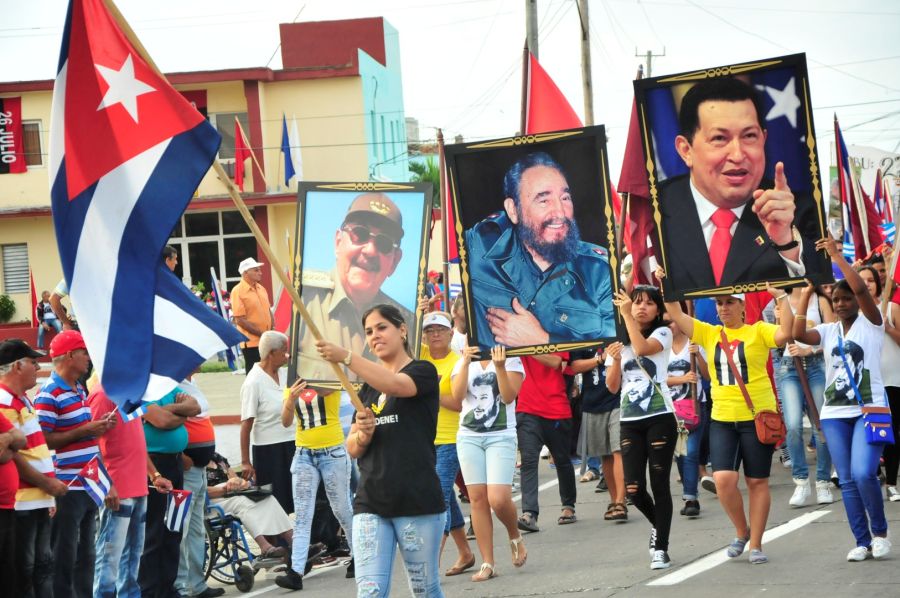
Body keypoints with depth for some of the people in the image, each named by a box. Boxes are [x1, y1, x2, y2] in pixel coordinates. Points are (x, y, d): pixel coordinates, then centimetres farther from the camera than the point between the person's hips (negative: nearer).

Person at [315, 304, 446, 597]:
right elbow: (353, 449, 16)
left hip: (417, 501, -5)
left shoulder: (423, 372, 0)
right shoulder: (367, 387, 18)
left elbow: (394, 385, -24)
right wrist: (362, 435, -8)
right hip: (371, 503, 5)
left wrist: (346, 357, -34)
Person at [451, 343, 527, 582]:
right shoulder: (463, 364, 11)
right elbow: (457, 397, -5)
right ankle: (487, 564, 2)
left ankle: (515, 537, 16)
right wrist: (466, 363, -14)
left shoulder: (511, 361, 3)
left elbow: (509, 396, -10)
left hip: (501, 436, -3)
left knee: (498, 499, -16)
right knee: (477, 498, -2)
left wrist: (500, 367, -22)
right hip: (469, 436, 3)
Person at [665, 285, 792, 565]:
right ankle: (741, 531, 14)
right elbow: (677, 315, 3)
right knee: (723, 479, -10)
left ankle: (755, 544, 13)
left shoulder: (758, 331, -1)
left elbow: (784, 334, -19)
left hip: (756, 417, -3)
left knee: (757, 481, 4)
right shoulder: (709, 334, 9)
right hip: (722, 419, 3)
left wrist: (782, 300, -21)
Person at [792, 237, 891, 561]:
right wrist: (806, 293, -5)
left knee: (863, 473, -19)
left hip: (869, 410, -5)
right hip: (834, 413, 5)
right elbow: (798, 334, -7)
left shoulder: (871, 323, -1)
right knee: (847, 481, 3)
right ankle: (862, 542, 9)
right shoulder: (828, 330, 11)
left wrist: (836, 255, -14)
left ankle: (880, 532, 0)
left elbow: (860, 288, -18)